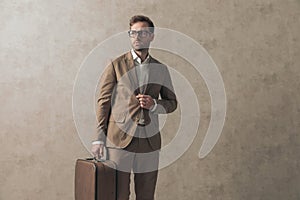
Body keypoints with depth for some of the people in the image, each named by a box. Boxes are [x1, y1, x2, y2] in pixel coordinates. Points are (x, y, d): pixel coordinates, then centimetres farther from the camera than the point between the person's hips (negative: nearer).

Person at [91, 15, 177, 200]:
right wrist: (99, 138, -6)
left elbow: (172, 102, 15)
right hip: (119, 138, -3)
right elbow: (104, 102, 0)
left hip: (149, 142, 3)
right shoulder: (116, 65, 2)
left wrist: (154, 104, -7)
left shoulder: (161, 69, 10)